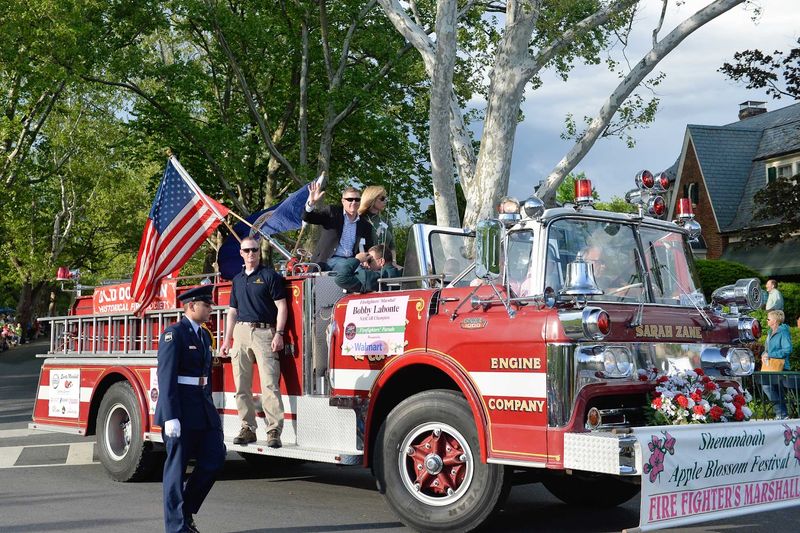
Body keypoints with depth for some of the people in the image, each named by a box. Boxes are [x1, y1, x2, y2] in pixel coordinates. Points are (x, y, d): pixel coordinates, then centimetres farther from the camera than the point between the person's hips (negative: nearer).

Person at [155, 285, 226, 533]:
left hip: (203, 410, 8)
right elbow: (166, 377, -17)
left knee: (214, 459, 5)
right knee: (176, 468, 1)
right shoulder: (174, 334, -11)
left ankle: (187, 511, 22)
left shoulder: (204, 335, 15)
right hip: (181, 411, -8)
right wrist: (170, 417, -22)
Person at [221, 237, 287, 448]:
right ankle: (248, 429, 11)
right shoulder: (237, 279, 18)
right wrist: (227, 339, 15)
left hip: (264, 332, -6)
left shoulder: (269, 276, 1)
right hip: (241, 332, 6)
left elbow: (281, 306, -4)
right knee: (242, 385, 4)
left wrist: (279, 334, -14)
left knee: (269, 384, -11)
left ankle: (274, 431, -12)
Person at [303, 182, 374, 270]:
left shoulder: (365, 226, 15)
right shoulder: (331, 212, 8)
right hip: (330, 259, -3)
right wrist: (311, 203, -22)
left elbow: (369, 251, 16)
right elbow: (307, 217, -1)